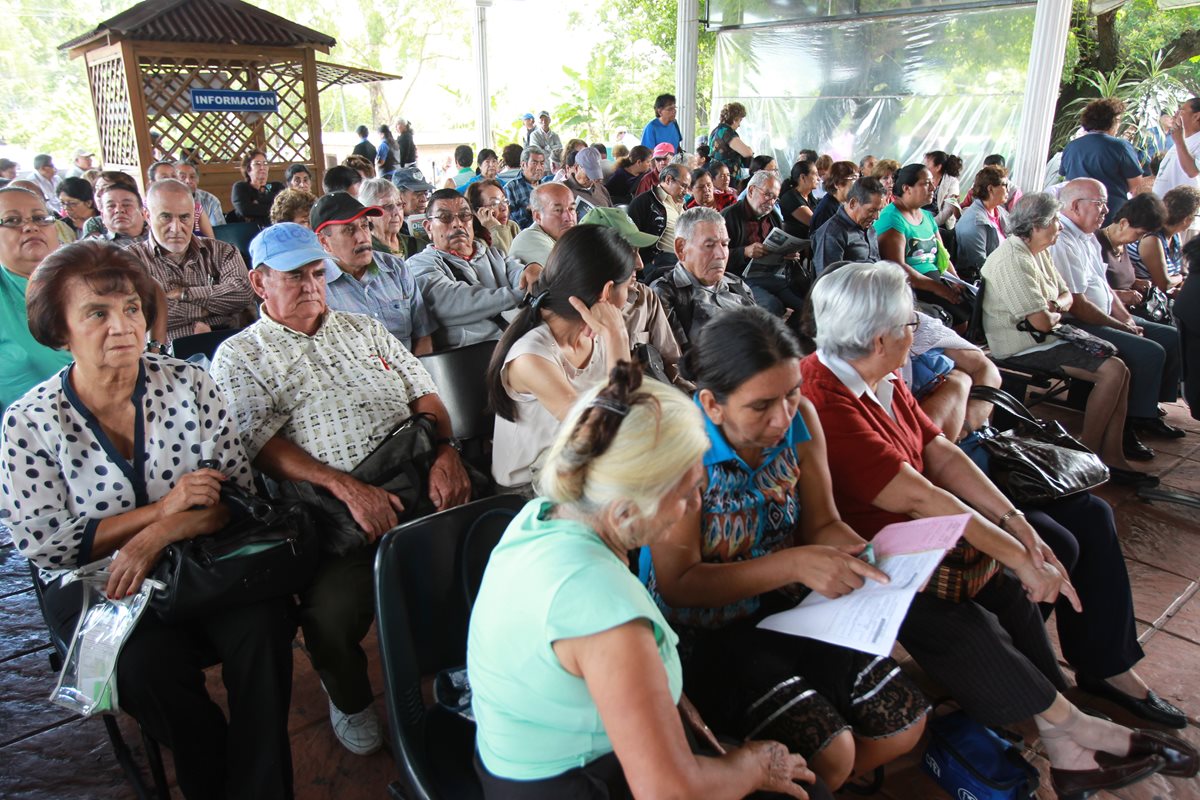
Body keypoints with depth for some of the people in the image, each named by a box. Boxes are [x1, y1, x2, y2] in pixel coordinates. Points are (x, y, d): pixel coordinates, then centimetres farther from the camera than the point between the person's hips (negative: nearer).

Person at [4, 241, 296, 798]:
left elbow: (239, 492, -3)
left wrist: (159, 536, -20)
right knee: (150, 664, -30)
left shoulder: (189, 385, -1)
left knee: (263, 625, -27)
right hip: (94, 586, -1)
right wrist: (163, 508, -16)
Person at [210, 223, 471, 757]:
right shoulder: (239, 356, 10)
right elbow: (264, 446, -5)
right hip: (332, 509, -3)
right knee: (333, 608, -29)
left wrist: (445, 451, -5)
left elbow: (424, 394, 17)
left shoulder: (364, 330, 24)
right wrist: (347, 487, -18)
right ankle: (350, 702, 8)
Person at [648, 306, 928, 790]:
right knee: (827, 752, -21)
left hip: (781, 609, 6)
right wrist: (792, 564, -32)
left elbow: (823, 524, 2)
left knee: (904, 722, 3)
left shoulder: (799, 419, -10)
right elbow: (678, 584, -24)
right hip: (703, 634, -6)